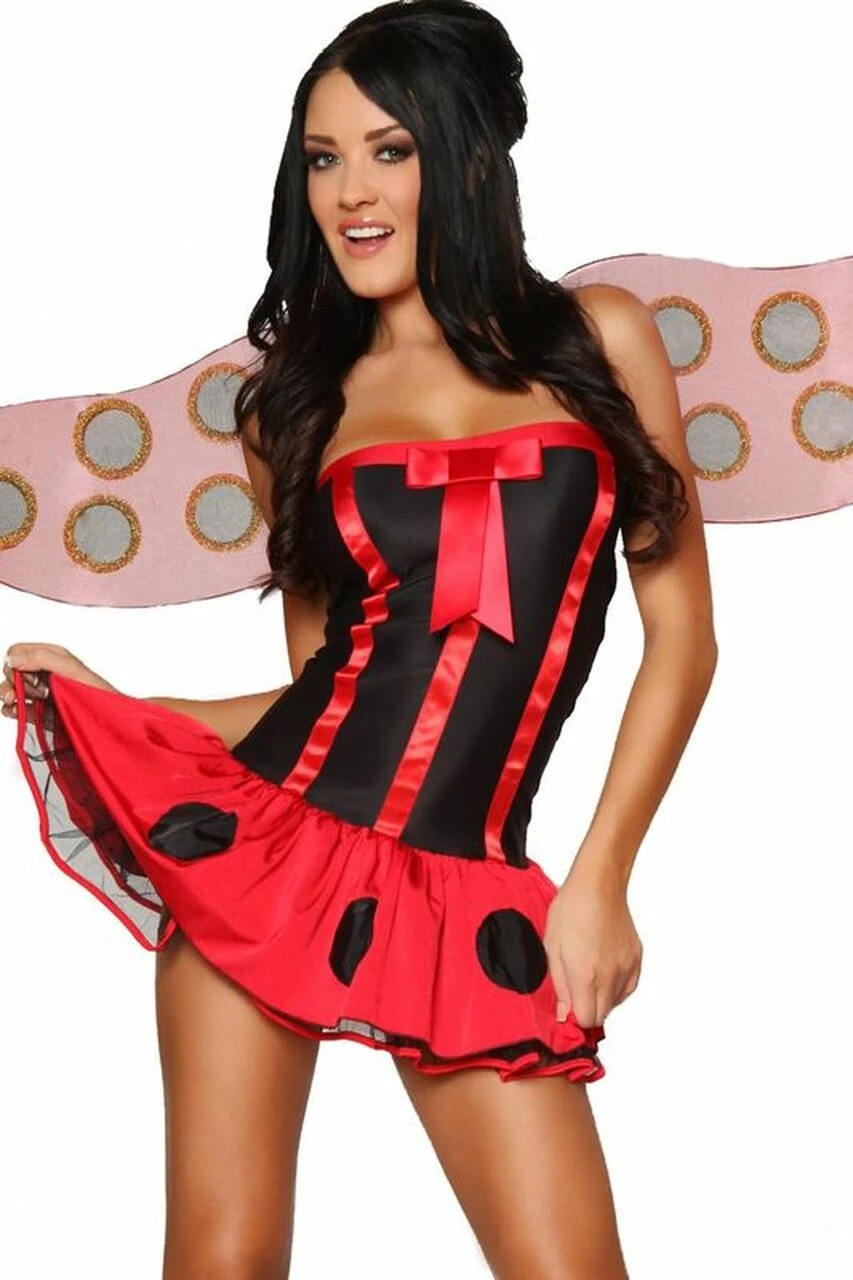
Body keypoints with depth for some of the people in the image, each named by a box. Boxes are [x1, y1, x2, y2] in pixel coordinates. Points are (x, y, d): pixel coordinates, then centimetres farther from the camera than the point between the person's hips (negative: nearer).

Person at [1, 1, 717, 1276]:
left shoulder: (598, 339, 6)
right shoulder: (303, 398, 12)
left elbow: (681, 630, 5)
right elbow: (323, 675, 13)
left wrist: (600, 878, 0)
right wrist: (108, 707, 4)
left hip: (464, 895, -1)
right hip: (266, 839, 1)